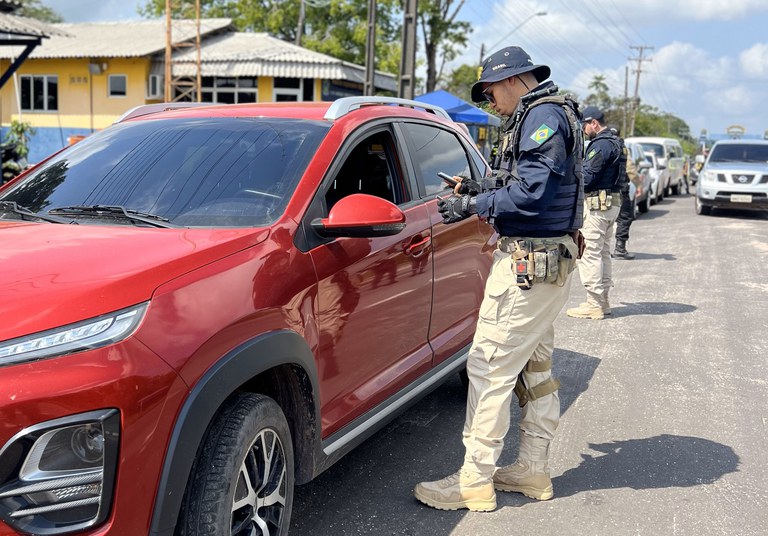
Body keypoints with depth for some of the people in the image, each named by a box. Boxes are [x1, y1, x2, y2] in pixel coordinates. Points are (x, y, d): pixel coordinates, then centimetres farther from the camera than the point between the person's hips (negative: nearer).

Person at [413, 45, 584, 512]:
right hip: (550, 262, 11)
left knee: (491, 366, -8)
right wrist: (483, 194, 13)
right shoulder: (550, 114, 19)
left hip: (529, 263, -11)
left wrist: (473, 205, -14)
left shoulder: (543, 115, -13)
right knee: (535, 367, 15)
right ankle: (534, 470, 26)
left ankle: (475, 481, 0)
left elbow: (531, 191, -23)